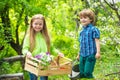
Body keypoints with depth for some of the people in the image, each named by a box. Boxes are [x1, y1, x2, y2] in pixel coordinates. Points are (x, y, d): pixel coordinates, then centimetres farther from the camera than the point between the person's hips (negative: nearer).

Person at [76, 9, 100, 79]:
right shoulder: (82, 31, 15)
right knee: (82, 73, 9)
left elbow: (97, 41, -10)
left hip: (91, 55, -7)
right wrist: (79, 54, 27)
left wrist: (98, 52, -19)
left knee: (87, 72, -13)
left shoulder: (93, 29, -6)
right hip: (83, 55, 7)